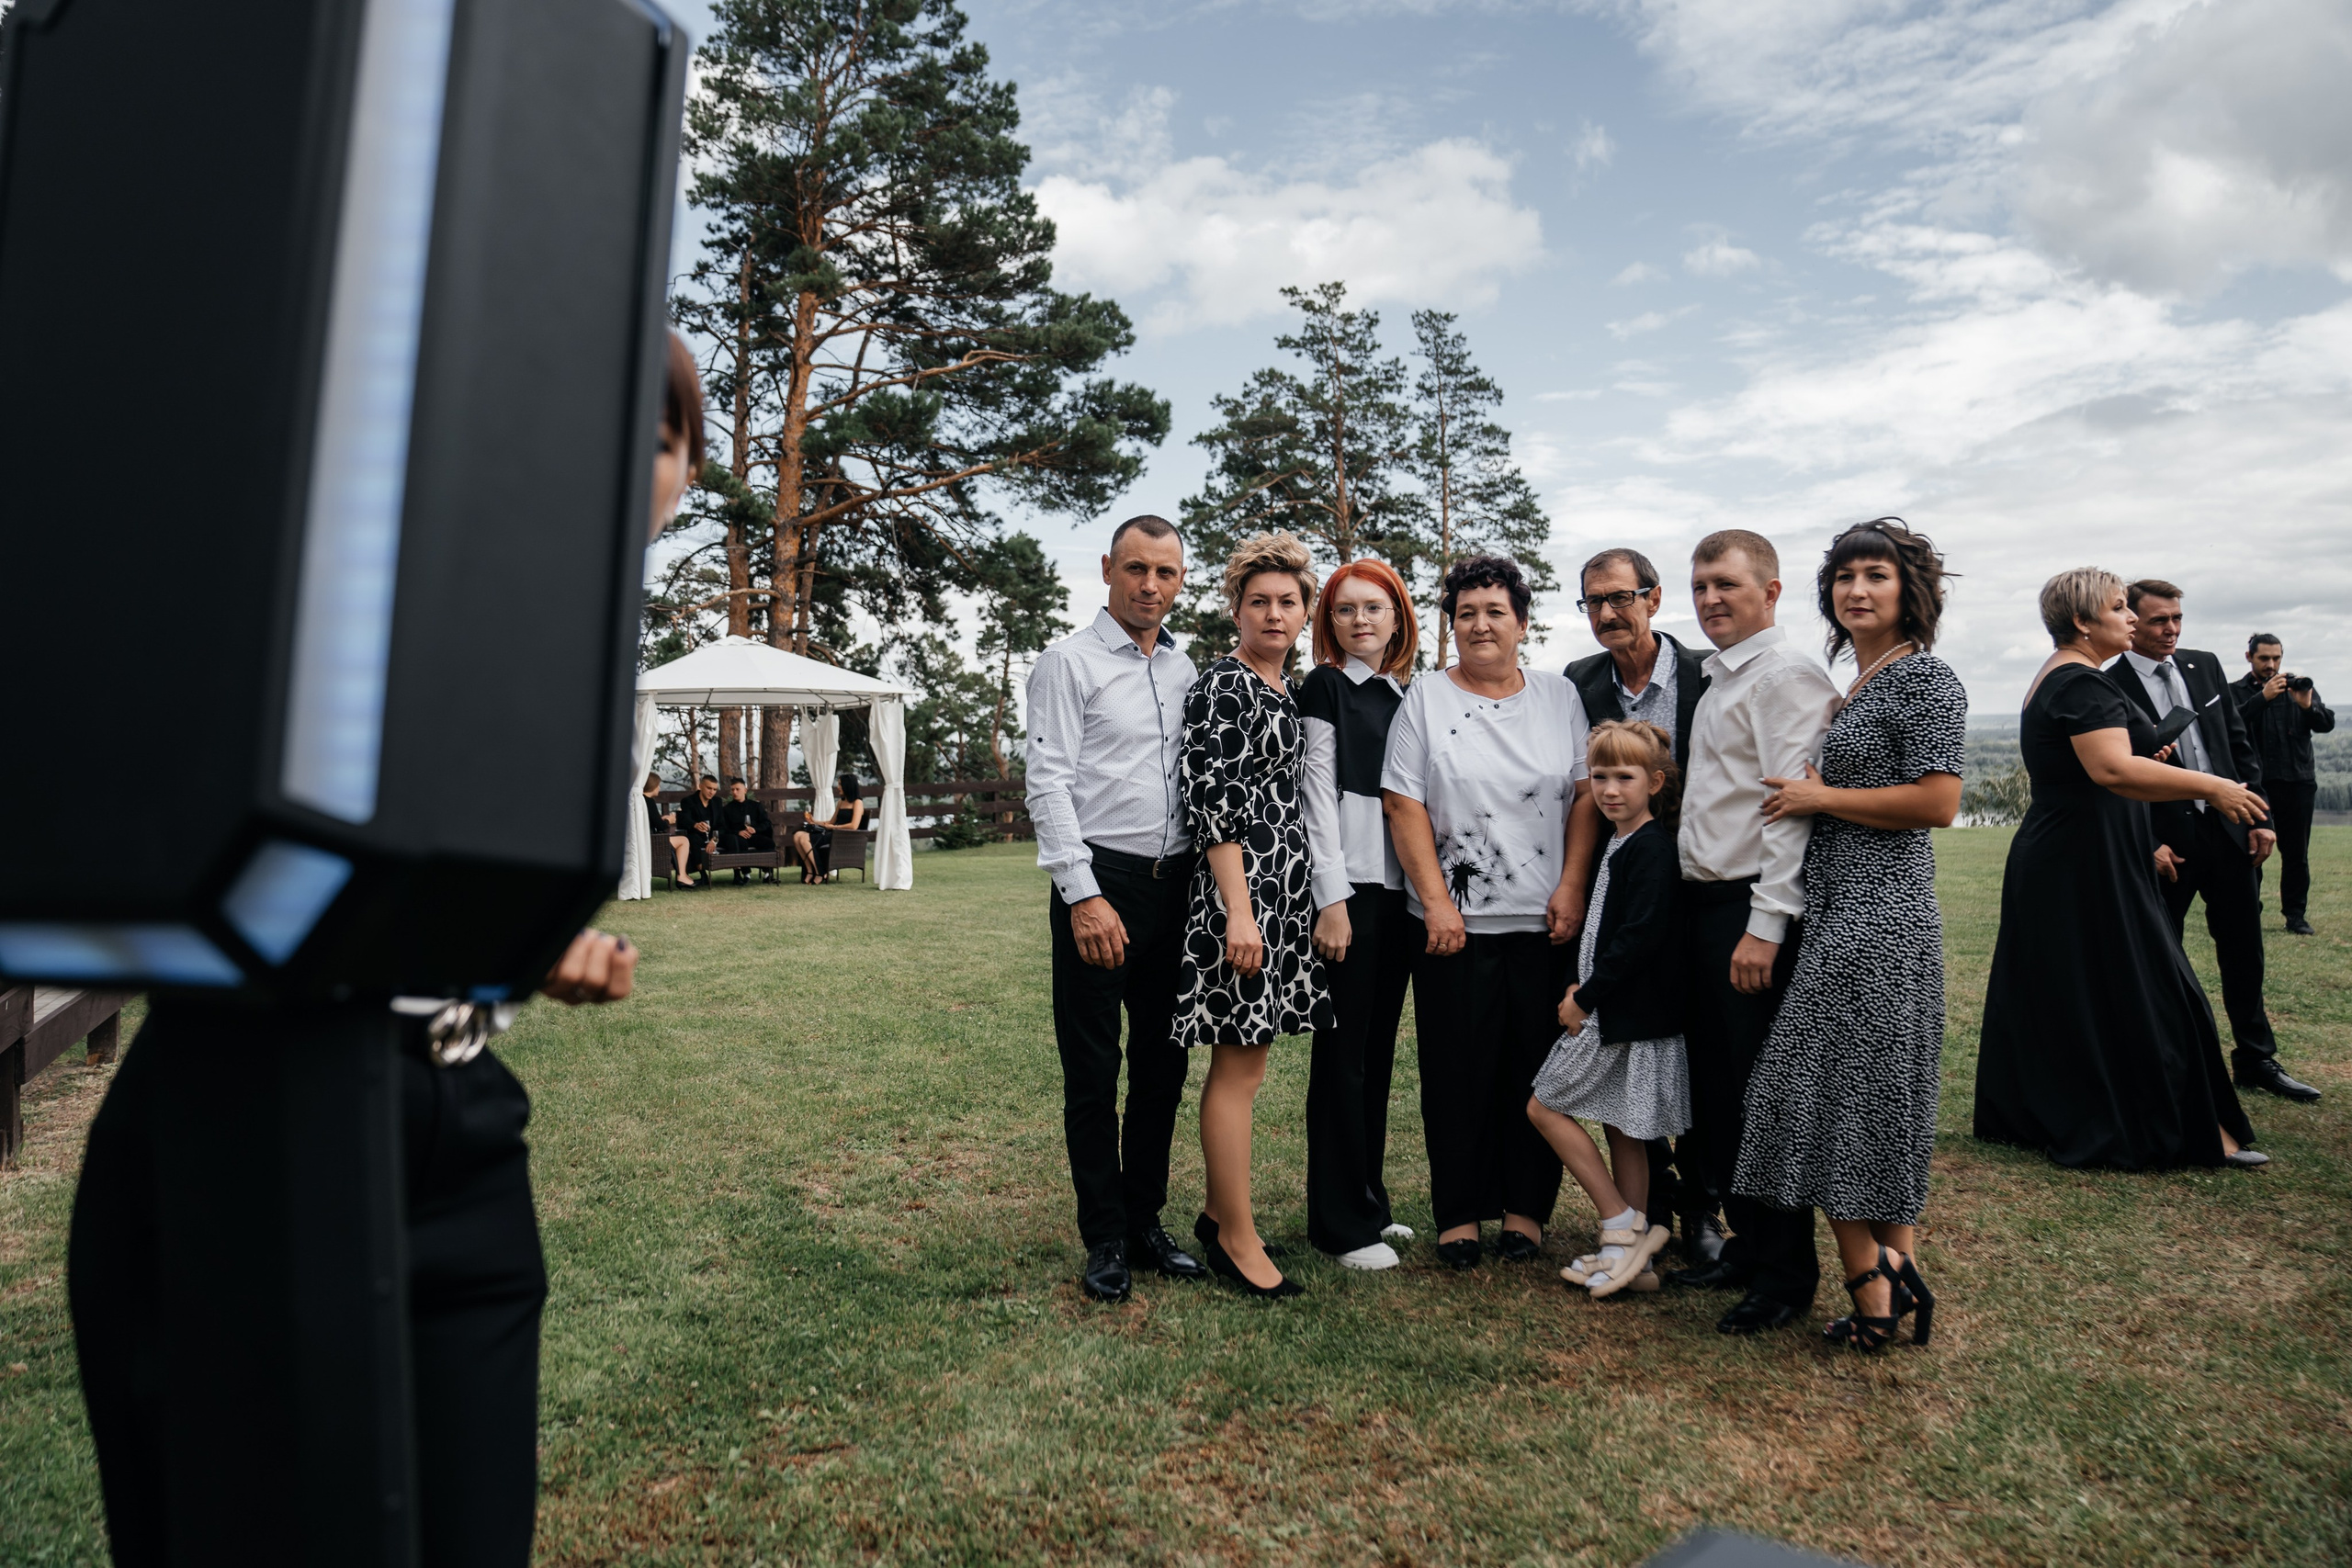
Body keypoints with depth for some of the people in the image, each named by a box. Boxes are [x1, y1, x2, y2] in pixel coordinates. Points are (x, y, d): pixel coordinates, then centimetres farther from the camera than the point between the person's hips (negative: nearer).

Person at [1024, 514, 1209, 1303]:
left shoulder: (1186, 669, 14)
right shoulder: (1068, 662, -3)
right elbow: (1048, 784, -10)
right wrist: (1083, 894, -17)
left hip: (1175, 883, 6)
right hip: (1099, 883, -6)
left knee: (1163, 1063, 12)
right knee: (1093, 1070, 1)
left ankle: (1146, 1221, 25)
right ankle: (1105, 1239, 14)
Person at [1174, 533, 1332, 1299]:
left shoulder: (1287, 688, 17)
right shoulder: (1220, 687, -10)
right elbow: (1212, 803, -16)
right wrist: (1238, 909, -21)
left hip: (1284, 885, 9)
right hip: (1241, 885, -9)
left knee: (1242, 1057, 14)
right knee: (1239, 1065, -2)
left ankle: (1220, 1211, 26)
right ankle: (1238, 1237, 8)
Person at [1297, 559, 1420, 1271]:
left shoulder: (1407, 696, 16)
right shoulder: (1323, 688, -2)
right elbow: (1317, 798, -9)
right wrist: (1332, 901, -15)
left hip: (1401, 891, 7)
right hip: (1348, 889, -6)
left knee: (1379, 1050, 13)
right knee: (1343, 1052, -2)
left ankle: (1369, 1202, 24)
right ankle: (1341, 1222, 7)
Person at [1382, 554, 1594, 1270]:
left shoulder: (1560, 696, 8)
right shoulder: (1424, 700, 2)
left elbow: (1587, 796, 6)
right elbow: (1405, 808, -3)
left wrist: (1572, 887, -6)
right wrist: (1437, 903, -10)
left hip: (1545, 918, 2)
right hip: (1455, 920, -1)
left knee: (1535, 1066, 7)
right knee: (1457, 1069, 4)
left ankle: (1525, 1208, 22)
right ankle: (1459, 1212, 17)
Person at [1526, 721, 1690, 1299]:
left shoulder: (1652, 849, -17)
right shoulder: (1617, 845, 13)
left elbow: (1640, 937, -24)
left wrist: (1586, 997, -18)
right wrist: (1582, 990, 8)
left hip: (1625, 1013, -10)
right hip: (1612, 1009, 10)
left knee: (1545, 1106, -2)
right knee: (1620, 1127, 13)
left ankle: (1622, 1227, 4)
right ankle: (1630, 1258, 22)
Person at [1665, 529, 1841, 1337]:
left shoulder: (1786, 679, -11)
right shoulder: (1718, 680, 18)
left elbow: (1794, 810, -18)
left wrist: (1765, 925, -22)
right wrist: (1704, 910, 14)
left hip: (1753, 909, -9)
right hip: (1703, 905, 9)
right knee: (1714, 1089, 15)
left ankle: (1787, 1274, 12)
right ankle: (1747, 1243, 29)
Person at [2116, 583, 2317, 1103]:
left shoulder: (2204, 666, 8)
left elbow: (2240, 744, 11)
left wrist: (2258, 816, 5)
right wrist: (2148, 846, -13)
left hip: (2228, 829, 6)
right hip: (2166, 844, -5)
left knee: (2244, 951, 14)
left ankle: (2256, 1060, 28)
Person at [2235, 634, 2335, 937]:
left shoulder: (2299, 687, 12)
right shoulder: (2237, 691, 3)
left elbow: (2328, 723, 4)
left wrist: (2308, 706, -14)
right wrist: (2263, 697, -22)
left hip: (2298, 783, 3)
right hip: (2255, 784, -3)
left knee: (2296, 853, 6)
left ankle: (2296, 914, 13)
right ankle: (2249, 913, 4)